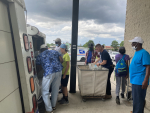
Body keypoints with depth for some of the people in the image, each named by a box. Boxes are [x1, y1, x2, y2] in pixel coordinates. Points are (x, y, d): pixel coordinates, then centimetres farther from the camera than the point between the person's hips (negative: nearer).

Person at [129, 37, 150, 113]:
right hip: (135, 80, 9)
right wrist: (129, 75, 22)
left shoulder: (144, 53, -15)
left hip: (139, 81, -9)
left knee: (138, 100, 2)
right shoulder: (136, 52, 13)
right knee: (135, 99, 22)